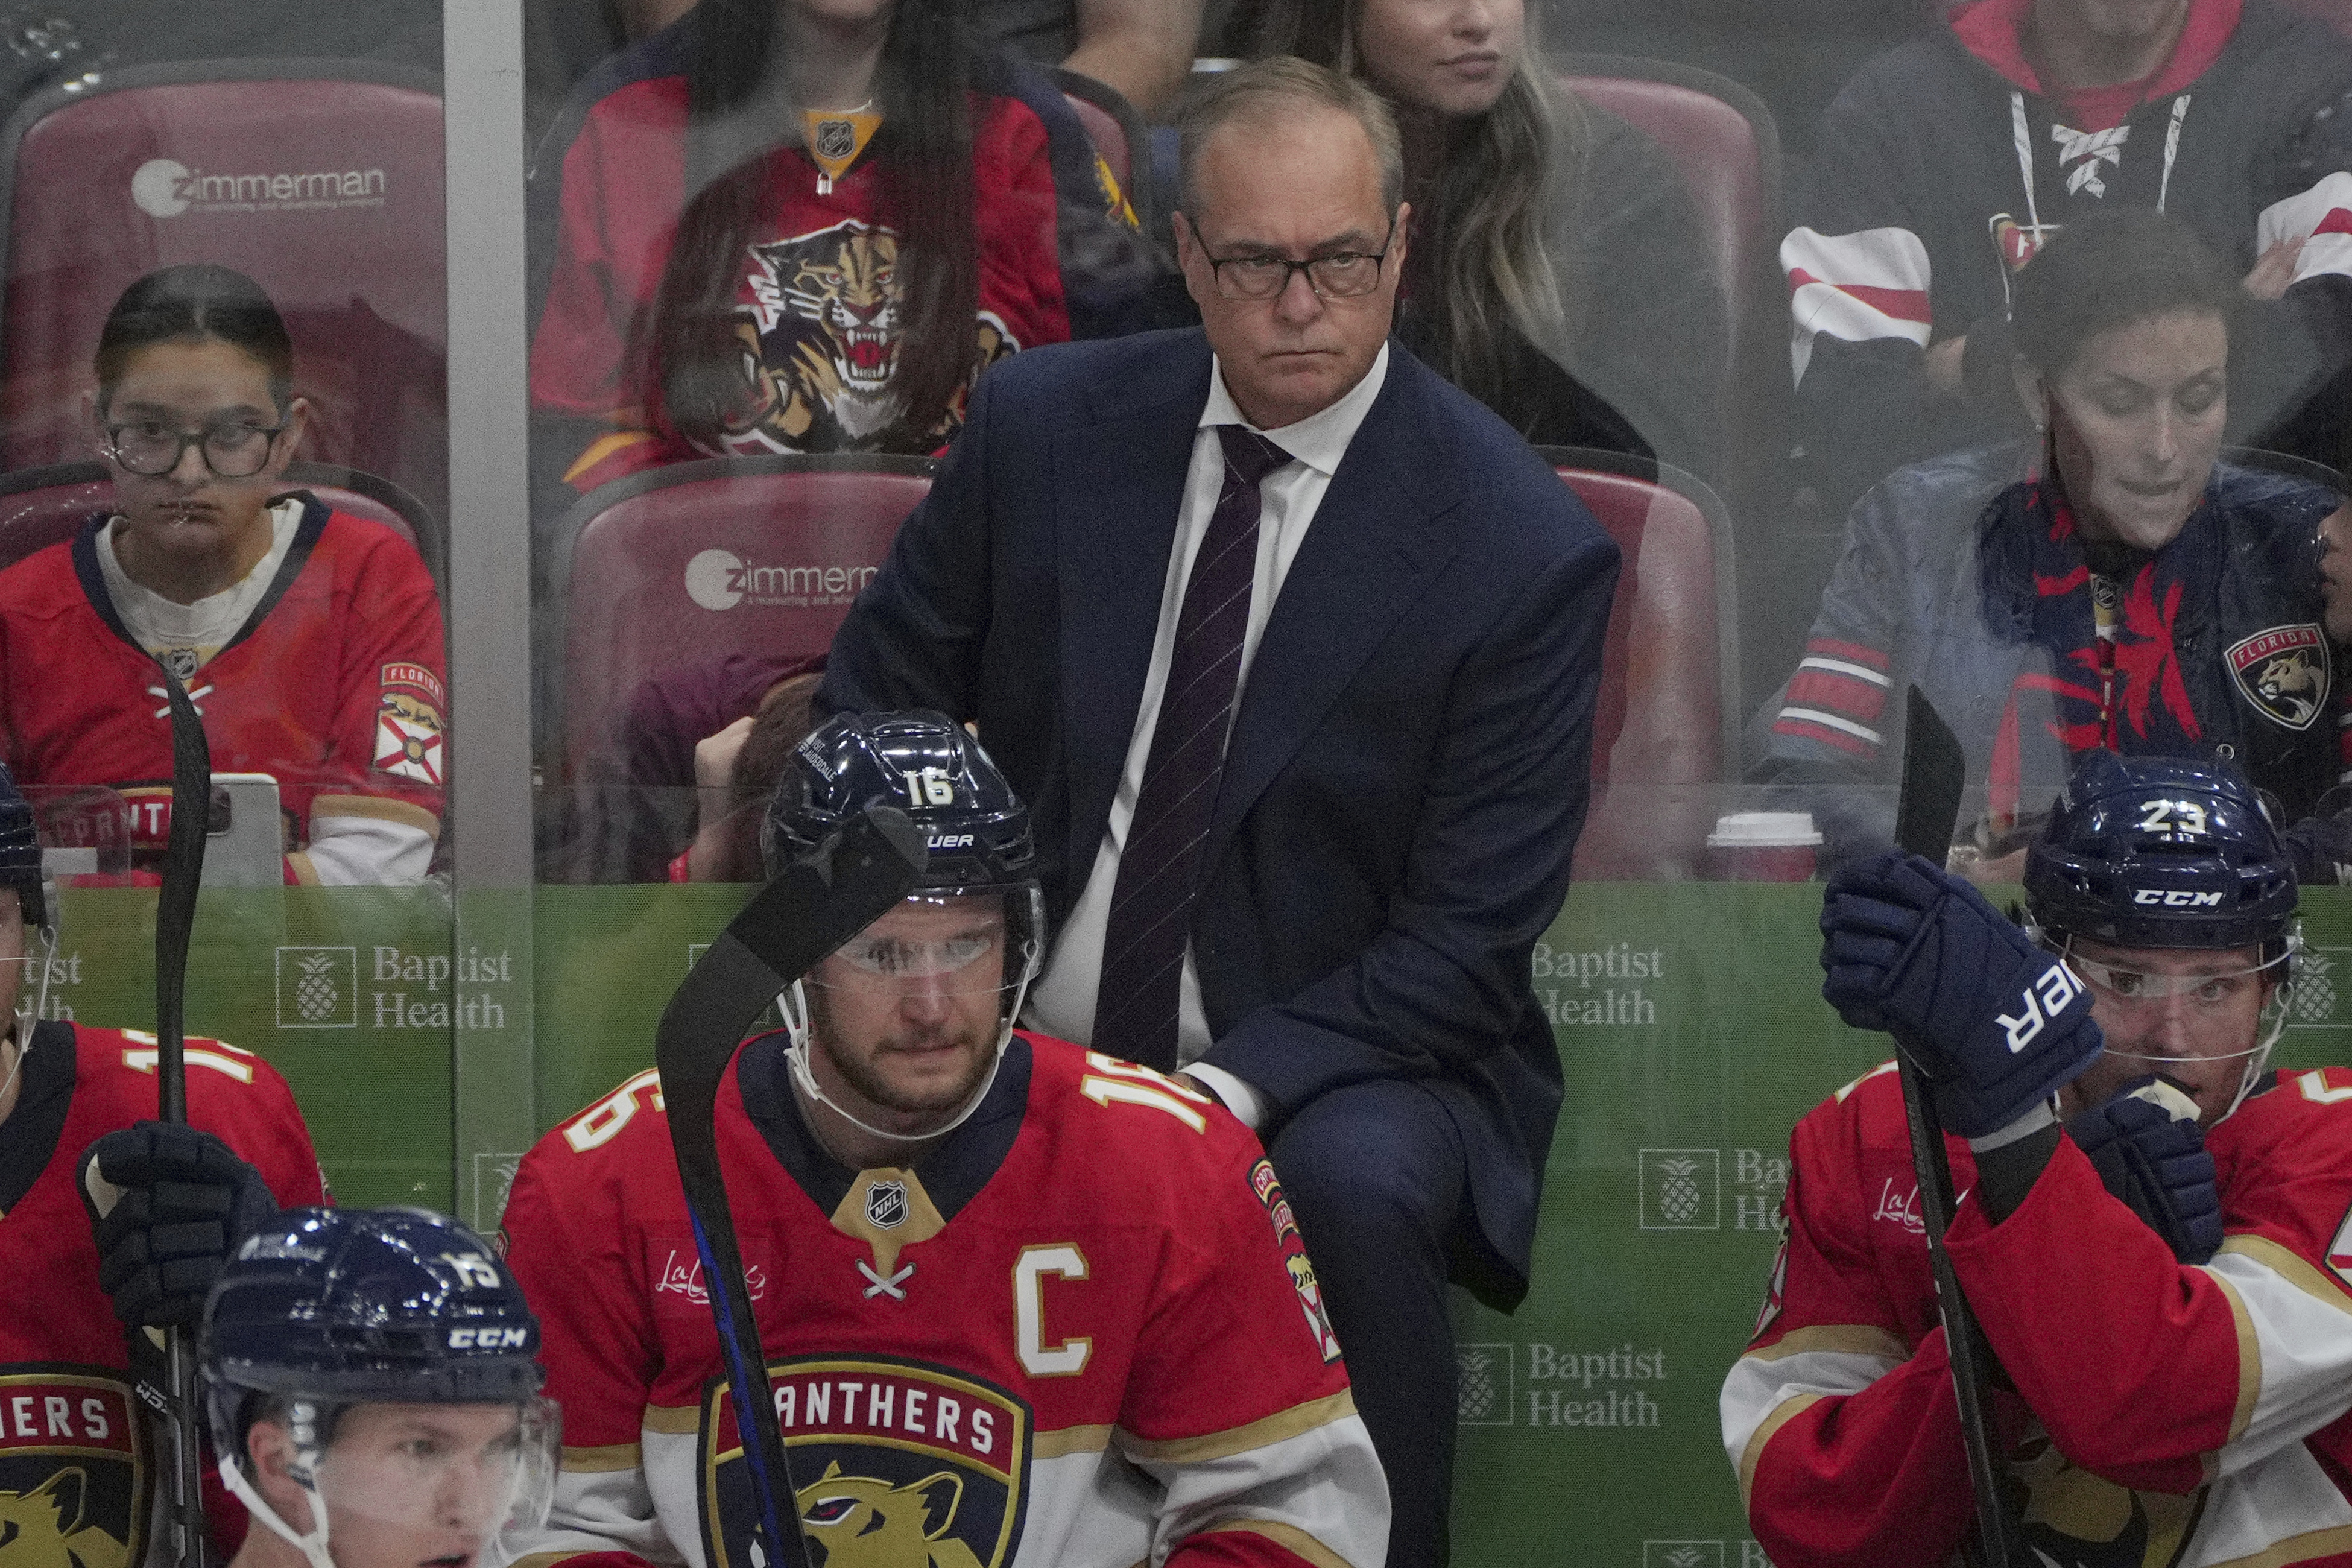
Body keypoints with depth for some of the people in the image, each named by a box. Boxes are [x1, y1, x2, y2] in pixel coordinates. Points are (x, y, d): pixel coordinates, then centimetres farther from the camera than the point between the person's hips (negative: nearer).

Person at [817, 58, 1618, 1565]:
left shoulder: (1528, 546, -9)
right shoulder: (1045, 426, 1)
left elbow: (1466, 933, -9)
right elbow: (874, 709, 12)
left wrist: (1237, 1090, -22)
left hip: (1332, 1071, -2)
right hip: (1014, 1048, 3)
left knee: (1359, 1189, -36)